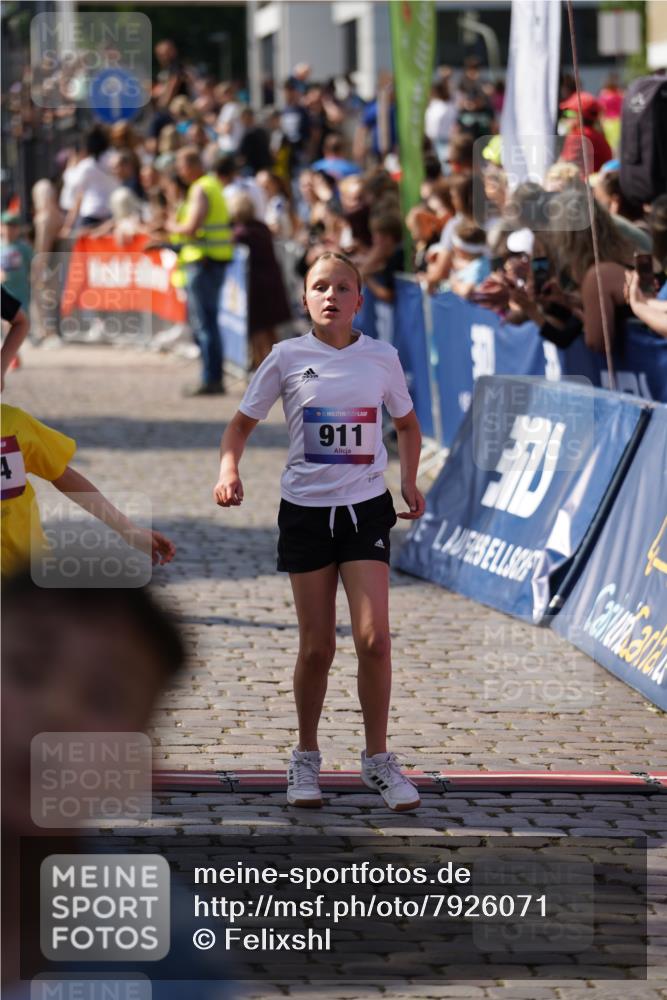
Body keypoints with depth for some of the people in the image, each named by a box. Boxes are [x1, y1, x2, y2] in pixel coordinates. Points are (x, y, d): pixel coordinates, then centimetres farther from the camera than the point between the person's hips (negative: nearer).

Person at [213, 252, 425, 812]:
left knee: (374, 639, -9)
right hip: (306, 509, 0)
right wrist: (229, 469, -13)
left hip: (365, 509, 0)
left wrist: (410, 481, 5)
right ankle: (306, 760, 21)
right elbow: (243, 424, 5)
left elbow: (407, 424, 18)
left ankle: (378, 760, 6)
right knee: (317, 647, 2)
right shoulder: (288, 358, -3)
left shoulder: (381, 358, 1)